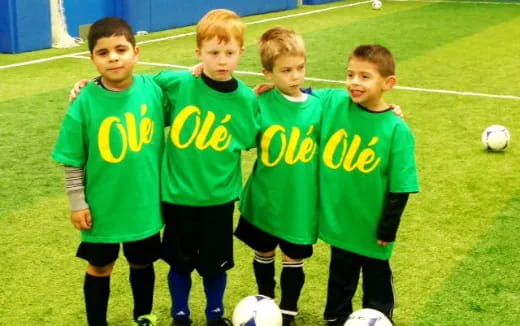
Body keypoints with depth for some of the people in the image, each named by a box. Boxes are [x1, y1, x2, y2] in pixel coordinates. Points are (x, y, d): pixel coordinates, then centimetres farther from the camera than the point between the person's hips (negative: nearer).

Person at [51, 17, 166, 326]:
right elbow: (73, 160, -8)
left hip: (145, 203, 2)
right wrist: (77, 203, -7)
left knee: (142, 263, 22)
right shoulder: (85, 102, -16)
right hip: (102, 206, -2)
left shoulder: (153, 89, -13)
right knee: (100, 268, 17)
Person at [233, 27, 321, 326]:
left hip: (300, 202, 0)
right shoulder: (259, 105, -11)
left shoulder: (318, 106, -8)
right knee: (264, 254, 19)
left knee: (294, 260, 12)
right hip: (264, 201, 0)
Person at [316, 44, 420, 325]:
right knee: (340, 278, 24)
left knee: (376, 281, 19)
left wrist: (388, 229, -10)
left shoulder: (396, 130, -19)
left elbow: (400, 187, -14)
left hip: (371, 226, -3)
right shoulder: (332, 102, -11)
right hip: (338, 220, 3)